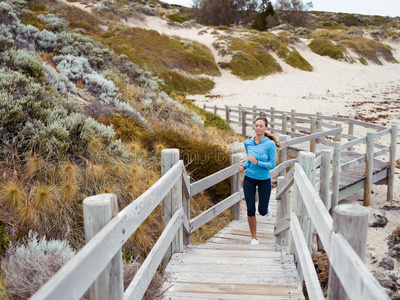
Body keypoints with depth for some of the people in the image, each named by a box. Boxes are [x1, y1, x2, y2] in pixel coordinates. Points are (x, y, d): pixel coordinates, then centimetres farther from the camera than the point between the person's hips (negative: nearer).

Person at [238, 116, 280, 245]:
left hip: (264, 180, -2)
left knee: (262, 210, 2)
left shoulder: (270, 144, -12)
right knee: (250, 210, 1)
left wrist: (257, 162, -24)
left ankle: (266, 210, 42)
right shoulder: (248, 143, 0)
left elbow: (272, 164, -13)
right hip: (249, 179, 3)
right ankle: (254, 238, 17)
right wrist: (244, 166, -1)